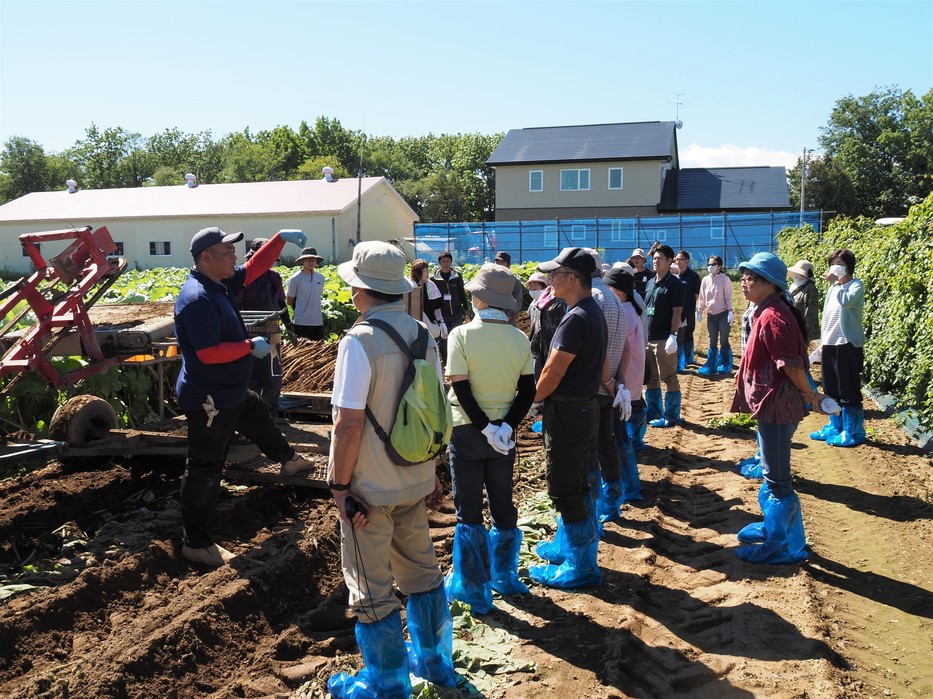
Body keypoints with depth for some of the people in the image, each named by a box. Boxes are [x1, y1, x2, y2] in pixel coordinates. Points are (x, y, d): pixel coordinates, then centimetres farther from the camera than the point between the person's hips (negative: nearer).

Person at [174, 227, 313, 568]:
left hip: (232, 393, 11)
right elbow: (209, 353, -31)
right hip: (209, 401, -11)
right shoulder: (197, 299, -27)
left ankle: (289, 460, 63)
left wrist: (280, 239, 7)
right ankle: (196, 543, 13)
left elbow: (253, 269, 16)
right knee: (205, 473, 0)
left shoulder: (220, 283, 3)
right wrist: (251, 346, -19)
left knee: (261, 419, 34)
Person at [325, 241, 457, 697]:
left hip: (371, 488, -7)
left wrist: (339, 484, -11)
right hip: (416, 480, 7)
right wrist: (432, 473, 16)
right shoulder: (423, 335, 1)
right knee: (421, 570, 22)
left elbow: (349, 423, -22)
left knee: (371, 591, 10)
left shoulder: (359, 341, -20)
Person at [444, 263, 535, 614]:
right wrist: (505, 426, -9)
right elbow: (528, 390, -6)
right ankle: (505, 578, 31)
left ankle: (475, 591, 16)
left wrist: (486, 428, -15)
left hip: (467, 430, -4)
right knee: (503, 504, 18)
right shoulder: (520, 339, -3)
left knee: (468, 510, 7)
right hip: (505, 430, 4)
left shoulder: (462, 334, -15)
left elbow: (460, 388, -19)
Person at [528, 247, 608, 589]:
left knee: (565, 491, 1)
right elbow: (603, 368, 17)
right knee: (575, 486, 21)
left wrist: (531, 400, -6)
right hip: (587, 407, 10)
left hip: (566, 413, -10)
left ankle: (581, 568, 12)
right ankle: (568, 547, 36)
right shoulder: (596, 312, 10)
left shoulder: (576, 319, -22)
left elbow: (552, 373, -21)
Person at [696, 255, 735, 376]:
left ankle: (724, 366, 12)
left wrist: (730, 312, -14)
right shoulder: (705, 280, 4)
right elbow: (702, 298, 10)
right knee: (712, 342, 10)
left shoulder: (725, 279, -9)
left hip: (723, 314, -5)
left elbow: (728, 297, -10)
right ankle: (710, 366, 15)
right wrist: (699, 312, 7)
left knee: (724, 341, 2)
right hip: (711, 315, 5)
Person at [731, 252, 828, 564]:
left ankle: (781, 545, 13)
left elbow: (790, 365, -23)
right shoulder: (769, 312, 10)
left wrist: (809, 394, -10)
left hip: (776, 406, -11)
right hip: (771, 405, 11)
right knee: (772, 473, 22)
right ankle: (773, 528, 37)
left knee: (776, 479, 1)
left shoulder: (772, 317, -22)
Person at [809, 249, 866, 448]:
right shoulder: (833, 288, 14)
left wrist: (836, 282, -20)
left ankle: (853, 432, 7)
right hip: (830, 344, 8)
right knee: (832, 390, 14)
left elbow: (846, 301, -31)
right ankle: (834, 427, 25)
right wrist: (823, 342, 18)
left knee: (848, 392, -2)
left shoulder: (856, 286, -8)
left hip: (848, 345, -8)